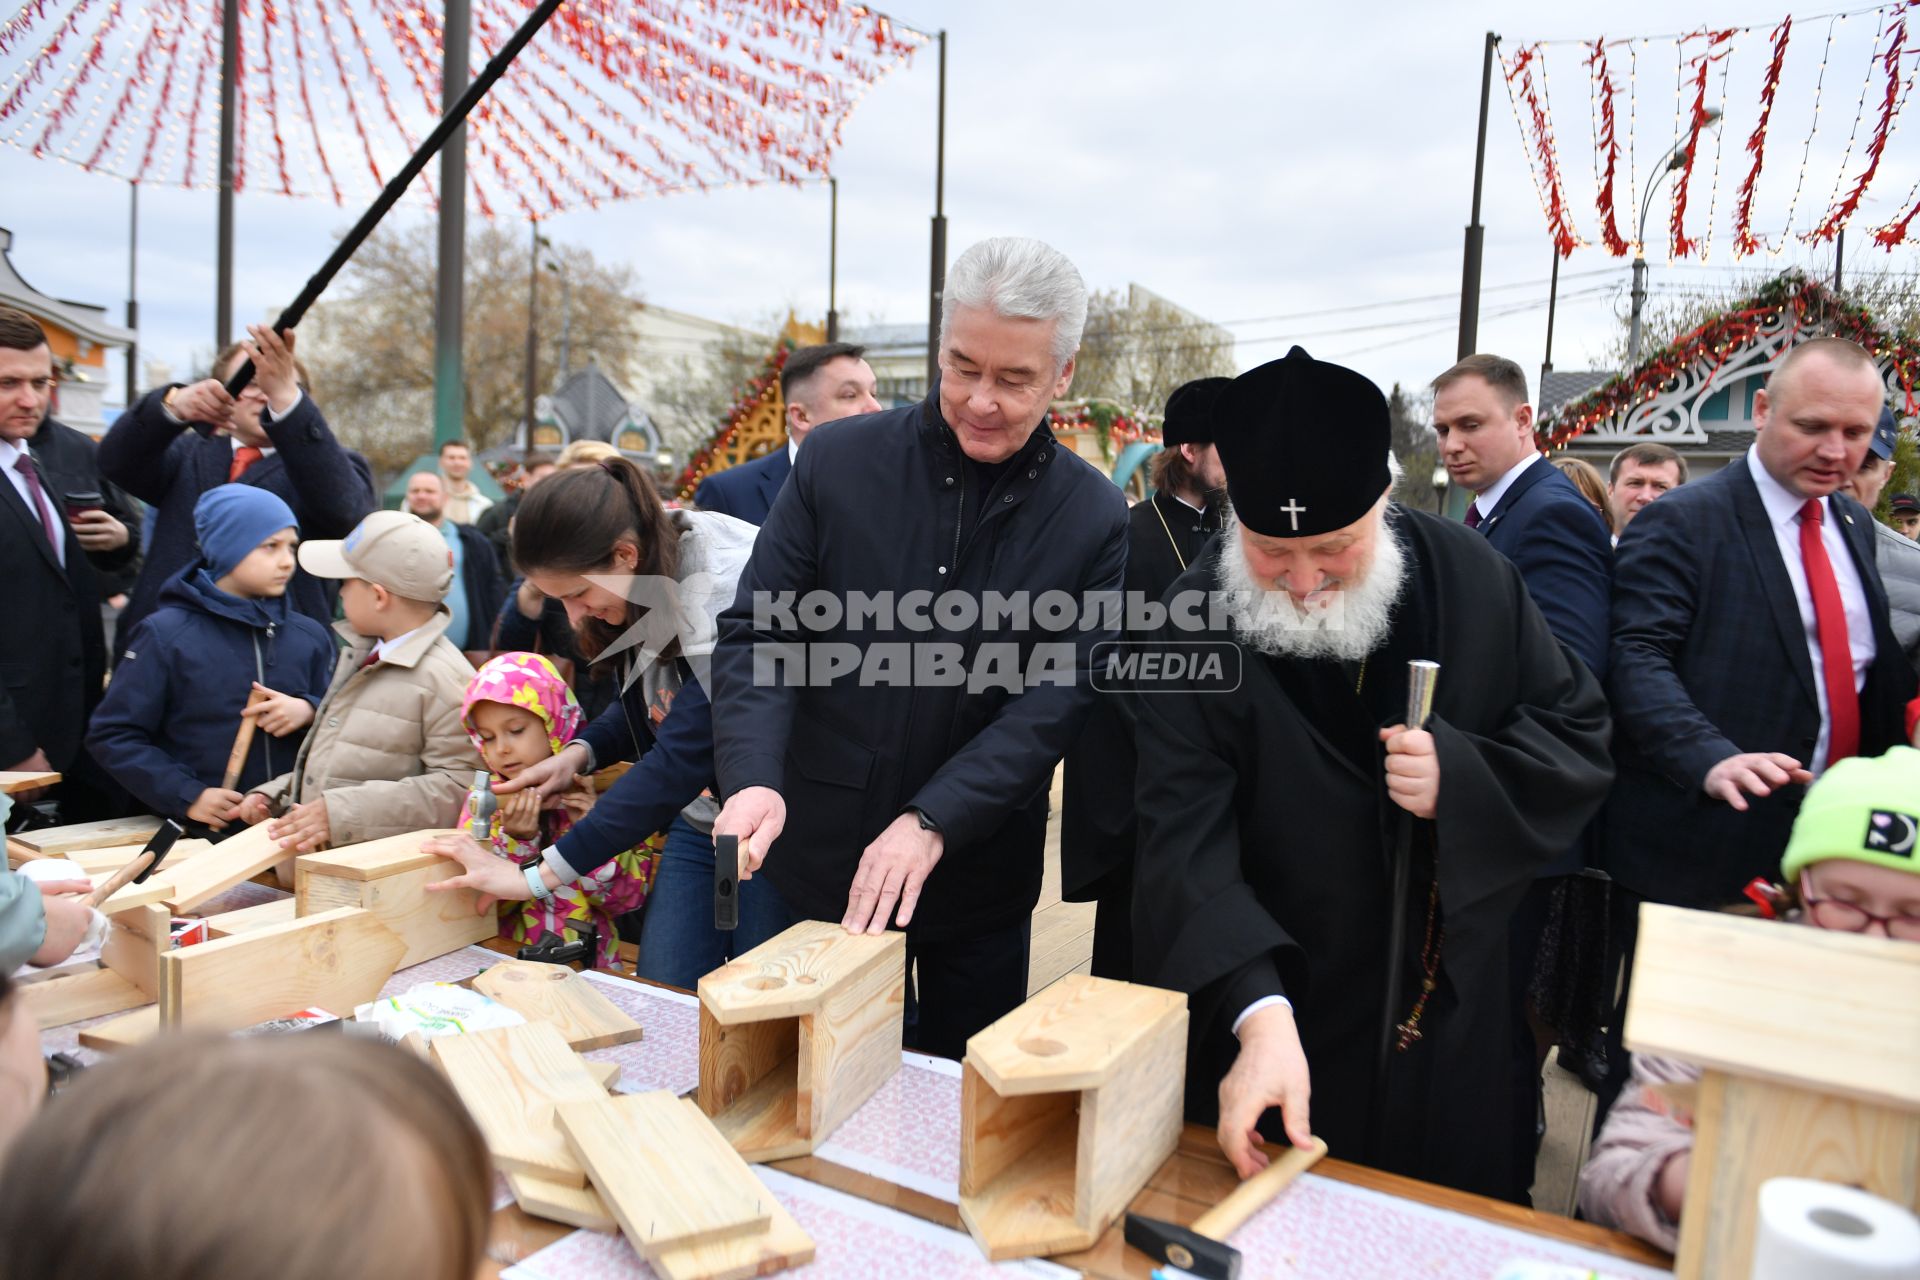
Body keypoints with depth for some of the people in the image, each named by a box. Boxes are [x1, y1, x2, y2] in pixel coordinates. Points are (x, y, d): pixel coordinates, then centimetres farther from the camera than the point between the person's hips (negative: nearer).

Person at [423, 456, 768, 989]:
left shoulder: (729, 600, -26)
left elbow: (680, 760, -28)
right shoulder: (645, 589, -2)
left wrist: (541, 876, -25)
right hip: (696, 821, 7)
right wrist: (582, 752, -7)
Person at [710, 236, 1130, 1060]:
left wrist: (932, 822, -23)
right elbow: (758, 631, -6)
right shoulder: (838, 462, -7)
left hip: (979, 876, 0)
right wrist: (753, 776, -23)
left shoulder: (1093, 518, -7)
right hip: (821, 860, 1)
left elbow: (1056, 699, -12)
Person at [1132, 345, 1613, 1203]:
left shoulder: (1471, 580, -9)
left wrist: (1464, 778, -21)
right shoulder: (1196, 624, -18)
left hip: (1448, 1017, 3)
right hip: (1260, 1017, -2)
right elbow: (1187, 840, -24)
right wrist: (1260, 1015, -37)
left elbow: (1579, 735, 0)